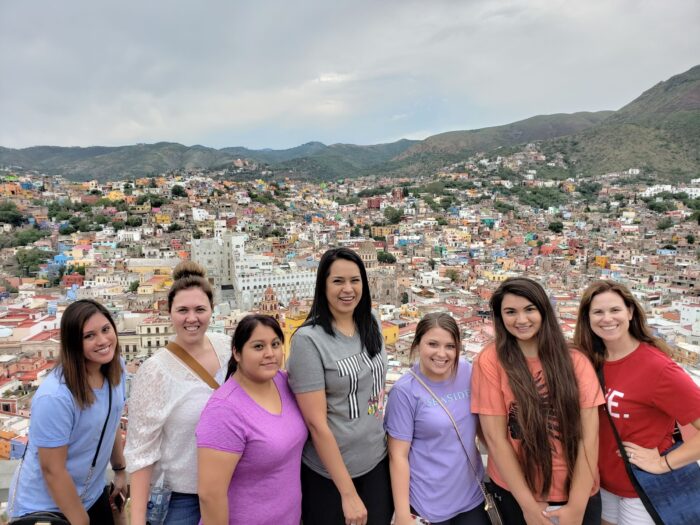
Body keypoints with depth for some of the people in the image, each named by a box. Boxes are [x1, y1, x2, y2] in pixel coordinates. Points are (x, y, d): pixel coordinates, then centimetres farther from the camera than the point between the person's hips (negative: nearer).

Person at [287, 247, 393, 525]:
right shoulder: (309, 339, -19)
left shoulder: (371, 327, -1)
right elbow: (316, 423, -19)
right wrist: (348, 493, -16)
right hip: (328, 472, -5)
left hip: (376, 461, 5)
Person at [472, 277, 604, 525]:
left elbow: (588, 435, -9)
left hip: (579, 495, 2)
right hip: (514, 494, -1)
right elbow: (495, 438, -12)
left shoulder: (576, 361, -6)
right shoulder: (490, 362, -13)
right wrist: (528, 503, -11)